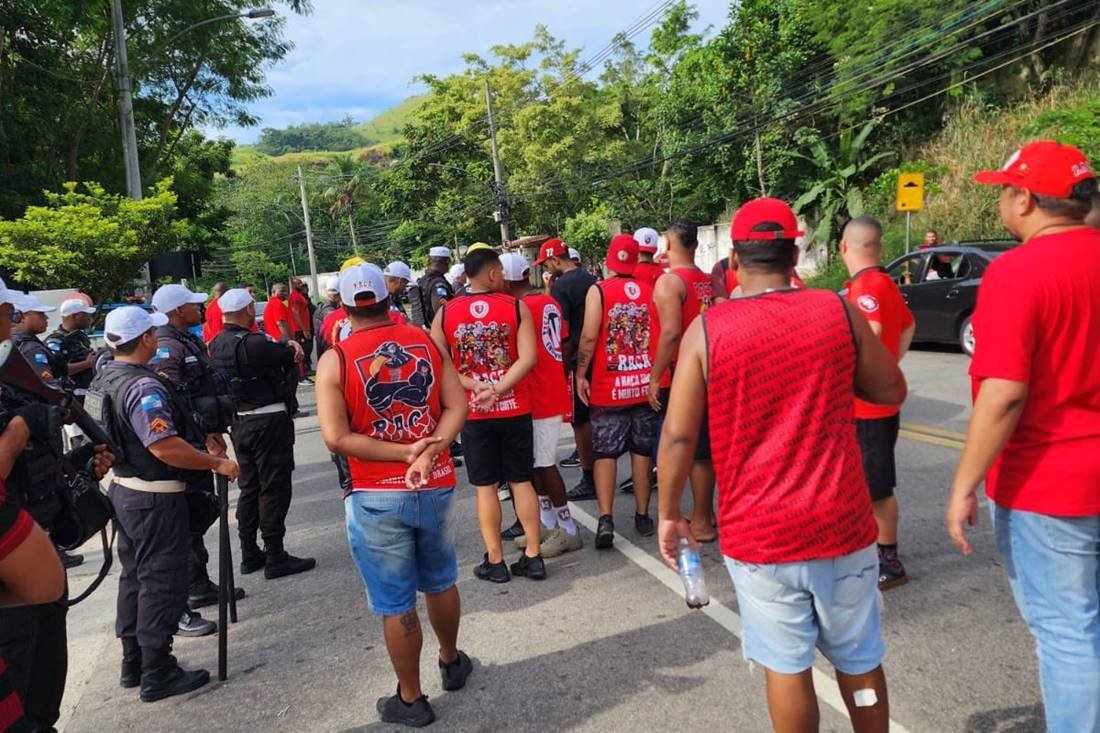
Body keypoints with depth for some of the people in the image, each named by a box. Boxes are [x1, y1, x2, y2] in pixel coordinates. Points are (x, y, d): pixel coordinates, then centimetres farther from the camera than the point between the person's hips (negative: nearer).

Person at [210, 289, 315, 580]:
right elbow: (294, 355, -13)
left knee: (249, 487, 16)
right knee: (274, 488, 0)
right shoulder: (253, 343, -20)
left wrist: (288, 346, -6)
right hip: (269, 422, -8)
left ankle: (249, 555, 25)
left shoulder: (216, 345, 6)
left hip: (239, 422, 9)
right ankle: (275, 558, 5)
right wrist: (292, 345, 7)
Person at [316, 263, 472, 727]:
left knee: (395, 604, 10)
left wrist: (404, 453, -17)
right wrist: (428, 453, -17)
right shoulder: (427, 342, 0)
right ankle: (451, 661, 46)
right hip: (436, 487, 4)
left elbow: (336, 437, -17)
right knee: (440, 582, 25)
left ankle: (411, 699, 26)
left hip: (377, 498, -3)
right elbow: (457, 407, -6)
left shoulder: (335, 361, -10)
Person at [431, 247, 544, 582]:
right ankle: (533, 557, 16)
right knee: (522, 481, 11)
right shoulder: (517, 307, -4)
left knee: (485, 487, 8)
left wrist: (474, 386, -10)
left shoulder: (445, 313, -1)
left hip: (473, 414, 0)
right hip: (515, 410, 0)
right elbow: (528, 358, -15)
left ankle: (495, 561, 15)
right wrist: (497, 390, -17)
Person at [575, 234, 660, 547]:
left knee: (605, 453, 4)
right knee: (642, 450, 12)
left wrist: (580, 373, -5)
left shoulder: (598, 290, -7)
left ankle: (606, 519, -6)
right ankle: (642, 515, 20)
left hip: (608, 387, -3)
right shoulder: (650, 292, 2)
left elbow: (589, 337, -14)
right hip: (646, 383, 3)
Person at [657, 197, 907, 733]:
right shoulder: (838, 312, -5)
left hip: (758, 533, -2)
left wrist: (669, 516, 3)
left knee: (786, 666, 13)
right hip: (841, 524, 2)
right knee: (859, 660, 21)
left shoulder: (707, 329, -9)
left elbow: (678, 436, -9)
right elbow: (892, 391, 7)